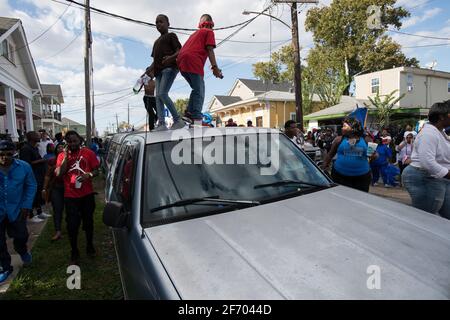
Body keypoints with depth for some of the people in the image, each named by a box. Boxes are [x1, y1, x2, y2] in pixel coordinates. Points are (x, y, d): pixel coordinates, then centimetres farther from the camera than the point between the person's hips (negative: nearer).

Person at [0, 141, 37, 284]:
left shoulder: (24, 167, -10)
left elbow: (31, 186, 0)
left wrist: (27, 206, -6)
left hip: (16, 209, 0)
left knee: (21, 236, 13)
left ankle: (22, 252, 47)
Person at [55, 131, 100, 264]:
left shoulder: (88, 153, -2)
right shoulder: (62, 155, 1)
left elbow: (96, 170, 2)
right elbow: (59, 174, -10)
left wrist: (89, 175, -19)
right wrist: (66, 156, -13)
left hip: (87, 194, 0)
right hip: (70, 196, 0)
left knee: (88, 222, 15)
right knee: (72, 225, 3)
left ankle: (90, 246, 36)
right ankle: (74, 252, 22)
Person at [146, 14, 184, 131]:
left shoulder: (171, 36, 11)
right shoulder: (156, 42, 32)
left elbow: (179, 51, -2)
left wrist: (171, 57, -23)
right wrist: (151, 68, 7)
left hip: (170, 67, -7)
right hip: (159, 70, 8)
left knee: (163, 94, -22)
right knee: (158, 96, -8)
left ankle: (178, 120, -17)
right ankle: (161, 123, -16)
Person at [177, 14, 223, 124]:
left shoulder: (195, 33, 33)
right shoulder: (209, 32, 12)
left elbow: (188, 48, 29)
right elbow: (209, 49, -2)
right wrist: (215, 67, -9)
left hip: (181, 61, 8)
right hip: (193, 61, -7)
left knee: (197, 89, 16)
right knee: (199, 91, -7)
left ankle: (189, 113, 5)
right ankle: (197, 118, -16)